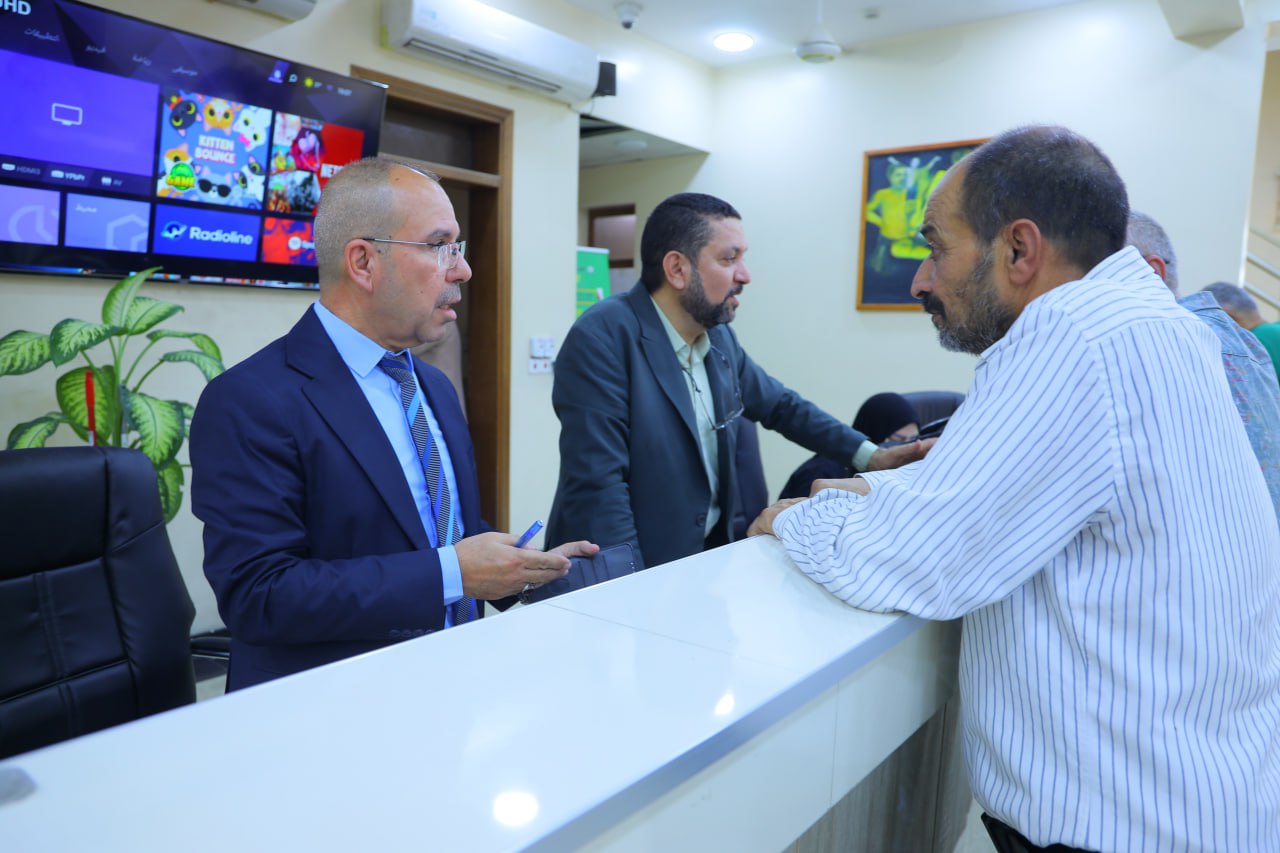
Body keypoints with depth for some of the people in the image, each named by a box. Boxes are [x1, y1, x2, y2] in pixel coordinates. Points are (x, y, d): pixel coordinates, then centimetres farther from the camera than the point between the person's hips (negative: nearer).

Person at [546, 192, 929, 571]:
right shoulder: (603, 339, -19)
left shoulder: (719, 336, 4)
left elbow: (781, 405, 19)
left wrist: (869, 454, 14)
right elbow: (597, 486, -22)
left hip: (706, 556, 7)